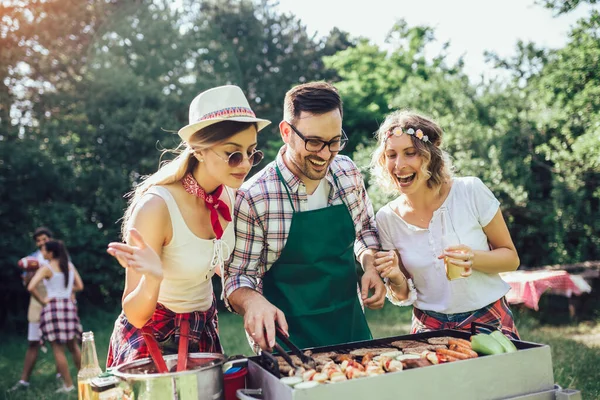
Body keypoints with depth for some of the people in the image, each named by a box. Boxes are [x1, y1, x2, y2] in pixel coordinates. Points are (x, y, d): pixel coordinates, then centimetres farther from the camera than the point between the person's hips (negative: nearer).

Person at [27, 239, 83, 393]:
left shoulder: (46, 268, -8)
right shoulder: (70, 265, 9)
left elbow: (31, 287, -20)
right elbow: (80, 286, 12)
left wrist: (42, 300, -6)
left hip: (53, 307, -5)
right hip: (68, 306, 5)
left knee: (58, 349, 3)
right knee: (73, 346, 17)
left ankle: (68, 384, 4)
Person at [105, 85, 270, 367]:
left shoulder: (227, 195, -8)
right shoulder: (155, 206, -27)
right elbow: (135, 316, -24)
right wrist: (151, 280, -42)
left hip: (205, 333, 6)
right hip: (155, 339, -6)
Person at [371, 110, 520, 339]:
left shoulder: (471, 192, -10)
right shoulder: (387, 218, -5)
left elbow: (511, 258, -1)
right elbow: (404, 296, 4)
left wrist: (473, 259, -20)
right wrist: (396, 278, -18)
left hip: (489, 321, -1)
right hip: (431, 328, 1)